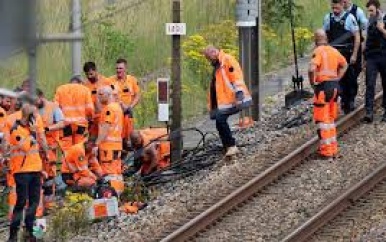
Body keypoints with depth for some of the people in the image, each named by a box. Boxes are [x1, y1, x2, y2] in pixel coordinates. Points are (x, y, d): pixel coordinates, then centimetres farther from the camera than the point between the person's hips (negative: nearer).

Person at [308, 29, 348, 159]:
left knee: (322, 120, 0)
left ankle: (326, 150, -1)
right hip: (335, 85, 7)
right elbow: (344, 65, 26)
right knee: (331, 119, 18)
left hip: (323, 86, -7)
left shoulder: (318, 51, -12)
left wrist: (312, 82, -11)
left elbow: (312, 69, -26)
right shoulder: (334, 51, 10)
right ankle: (333, 147, 22)